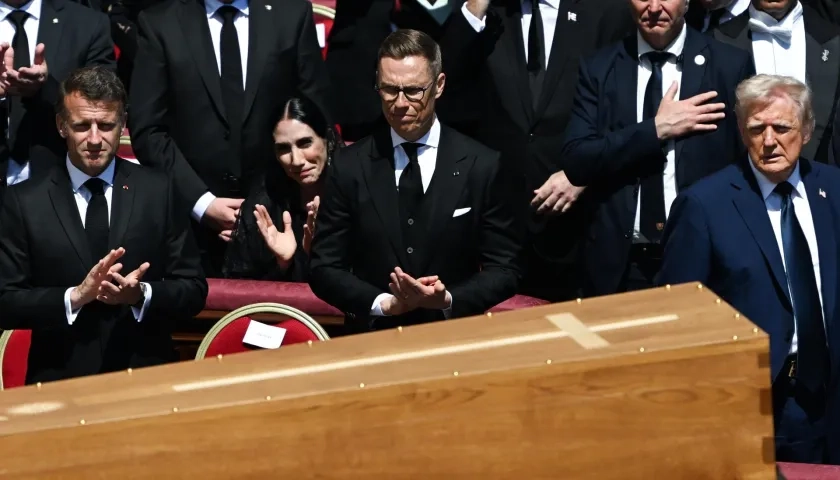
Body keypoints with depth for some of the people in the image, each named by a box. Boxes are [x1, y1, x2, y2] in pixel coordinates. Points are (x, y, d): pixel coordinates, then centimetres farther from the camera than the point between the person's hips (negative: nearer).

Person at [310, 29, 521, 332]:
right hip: (373, 337, 1)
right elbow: (324, 269, 5)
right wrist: (384, 304, -9)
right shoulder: (350, 168, 3)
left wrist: (448, 300, -12)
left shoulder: (481, 166, 1)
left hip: (456, 333, -1)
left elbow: (504, 269, 3)